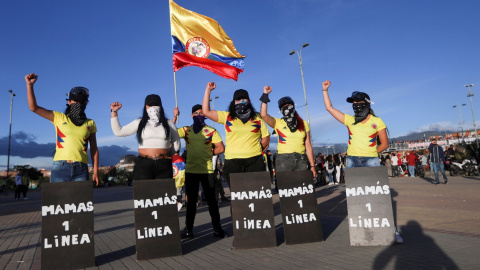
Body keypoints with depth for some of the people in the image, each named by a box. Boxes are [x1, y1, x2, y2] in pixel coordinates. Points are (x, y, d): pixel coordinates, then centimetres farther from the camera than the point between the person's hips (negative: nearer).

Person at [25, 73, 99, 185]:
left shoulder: (90, 123, 13)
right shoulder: (59, 118, 12)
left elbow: (94, 149, 12)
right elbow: (34, 107, 7)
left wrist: (96, 171, 6)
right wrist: (30, 85, -2)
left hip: (81, 170, 1)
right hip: (60, 168, -1)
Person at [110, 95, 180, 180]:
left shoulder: (169, 124, 13)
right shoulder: (139, 123, 13)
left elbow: (176, 145, 19)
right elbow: (118, 132, 8)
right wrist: (114, 111, 8)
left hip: (164, 165, 1)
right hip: (143, 165, 0)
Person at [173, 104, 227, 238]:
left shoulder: (211, 131, 2)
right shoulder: (186, 130, 8)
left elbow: (220, 148, -1)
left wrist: (209, 154, -3)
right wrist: (175, 117, -9)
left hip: (207, 170, -2)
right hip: (190, 170, 2)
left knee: (211, 199, 5)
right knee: (191, 200, 10)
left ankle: (217, 228, 15)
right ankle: (188, 229, 20)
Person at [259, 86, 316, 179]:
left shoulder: (303, 123, 16)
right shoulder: (277, 122, 10)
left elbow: (308, 146, 13)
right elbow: (263, 115, -9)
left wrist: (312, 165, 9)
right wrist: (265, 95, -4)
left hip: (301, 159, 2)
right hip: (283, 159, -2)